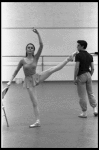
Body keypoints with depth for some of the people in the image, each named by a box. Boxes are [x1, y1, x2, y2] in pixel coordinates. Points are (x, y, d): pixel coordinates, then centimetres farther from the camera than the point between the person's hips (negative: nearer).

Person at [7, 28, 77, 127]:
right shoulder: (23, 60, -8)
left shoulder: (36, 57, -5)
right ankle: (37, 121, 4)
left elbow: (41, 45, -17)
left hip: (37, 77, 1)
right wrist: (10, 81, -6)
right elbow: (16, 71, 3)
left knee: (53, 69, -18)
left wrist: (38, 34, -24)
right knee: (34, 103, -1)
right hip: (29, 82, -1)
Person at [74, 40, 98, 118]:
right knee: (91, 93, 16)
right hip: (88, 75, 6)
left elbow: (77, 68, -17)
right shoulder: (90, 55, 7)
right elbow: (92, 68, 7)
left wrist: (75, 78, -10)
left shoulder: (78, 55, -12)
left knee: (82, 95, 1)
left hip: (81, 76, -6)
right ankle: (95, 109, 10)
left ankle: (84, 112, 6)